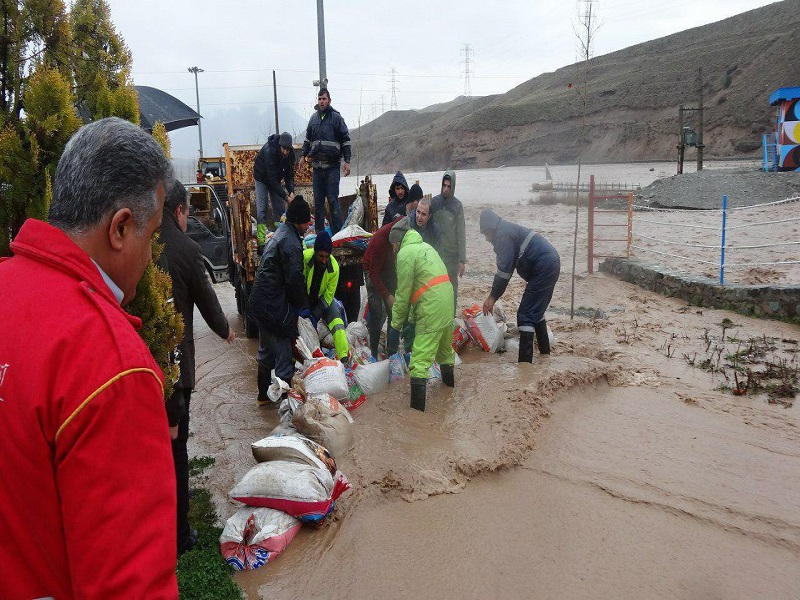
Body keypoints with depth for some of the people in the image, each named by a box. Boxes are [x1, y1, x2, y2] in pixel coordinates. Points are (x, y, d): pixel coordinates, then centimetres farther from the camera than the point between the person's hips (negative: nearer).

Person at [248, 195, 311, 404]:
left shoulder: (279, 234, 14)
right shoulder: (291, 243, -18)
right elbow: (295, 280, -20)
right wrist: (304, 305, -5)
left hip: (260, 303, 11)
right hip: (275, 306, -11)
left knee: (266, 351, 21)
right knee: (283, 352, -1)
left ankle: (264, 395, 33)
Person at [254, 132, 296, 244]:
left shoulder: (291, 153, -20)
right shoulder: (269, 151, -37)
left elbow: (289, 174, -12)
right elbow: (272, 179, -37)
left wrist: (291, 191, -28)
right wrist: (286, 197, -37)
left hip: (276, 178, 6)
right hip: (262, 177, -5)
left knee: (280, 208, 1)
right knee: (261, 209, -10)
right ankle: (262, 239, -12)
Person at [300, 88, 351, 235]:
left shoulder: (336, 117, -2)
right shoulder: (314, 118, 12)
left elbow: (346, 140, -3)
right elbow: (308, 139, 24)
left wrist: (347, 161, -9)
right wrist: (303, 155, 12)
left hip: (332, 166, -5)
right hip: (317, 166, 5)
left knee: (332, 199, -8)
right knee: (318, 200, 8)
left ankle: (337, 232, -4)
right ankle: (319, 231, 16)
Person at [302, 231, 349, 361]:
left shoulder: (334, 268, -20)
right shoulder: (304, 257, -27)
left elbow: (329, 294, -12)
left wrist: (315, 313, -19)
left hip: (323, 298, 1)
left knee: (336, 321, -18)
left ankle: (344, 357, -24)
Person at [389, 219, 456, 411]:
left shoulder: (405, 254, -7)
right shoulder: (426, 246, 21)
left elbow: (403, 293, -7)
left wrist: (397, 321, 5)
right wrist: (412, 315, 21)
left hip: (431, 309, -9)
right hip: (447, 300, 9)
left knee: (421, 356, -8)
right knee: (444, 345, 31)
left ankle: (417, 405, -11)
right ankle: (448, 379, 54)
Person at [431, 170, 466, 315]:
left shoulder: (457, 205, -4)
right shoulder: (434, 202, 1)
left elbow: (461, 234, -5)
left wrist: (462, 260, -8)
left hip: (452, 254, -2)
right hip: (435, 253, 2)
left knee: (452, 288, 5)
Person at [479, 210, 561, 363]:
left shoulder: (503, 234, -9)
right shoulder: (508, 230, 23)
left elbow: (504, 270, -14)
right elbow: (506, 267, 25)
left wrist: (493, 297, -7)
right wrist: (493, 295, 23)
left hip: (543, 268, -11)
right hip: (551, 264, 11)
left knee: (526, 315, -9)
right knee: (536, 310, 23)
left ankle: (525, 362, -10)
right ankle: (545, 353, 34)